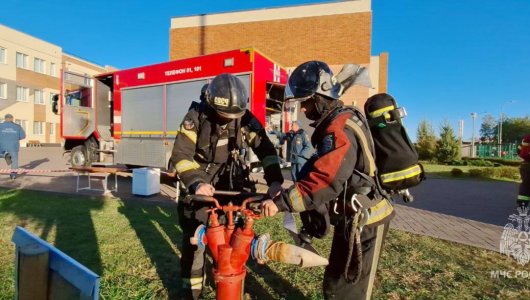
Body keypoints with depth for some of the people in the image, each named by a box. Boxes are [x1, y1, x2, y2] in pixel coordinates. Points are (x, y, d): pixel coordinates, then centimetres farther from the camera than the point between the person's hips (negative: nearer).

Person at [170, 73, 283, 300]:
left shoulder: (245, 118, -12)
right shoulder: (196, 117, -17)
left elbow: (264, 148, -15)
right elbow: (181, 154, -22)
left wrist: (274, 180, -29)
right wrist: (196, 182, -38)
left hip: (230, 179, 2)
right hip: (201, 180, -1)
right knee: (194, 236, 0)